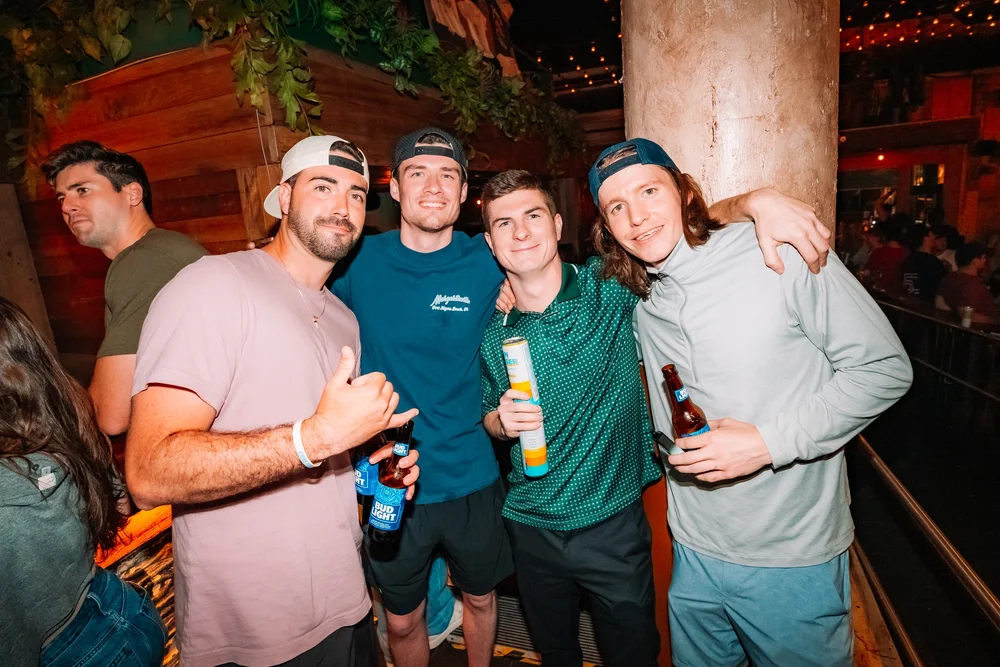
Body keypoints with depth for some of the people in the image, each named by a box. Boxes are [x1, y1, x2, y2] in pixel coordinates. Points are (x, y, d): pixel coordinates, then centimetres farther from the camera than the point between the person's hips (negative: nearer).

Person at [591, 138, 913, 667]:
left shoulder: (783, 254, -16)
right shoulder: (639, 305, -1)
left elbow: (885, 368, -12)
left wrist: (770, 442, -21)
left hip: (794, 562, -4)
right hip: (694, 555, 4)